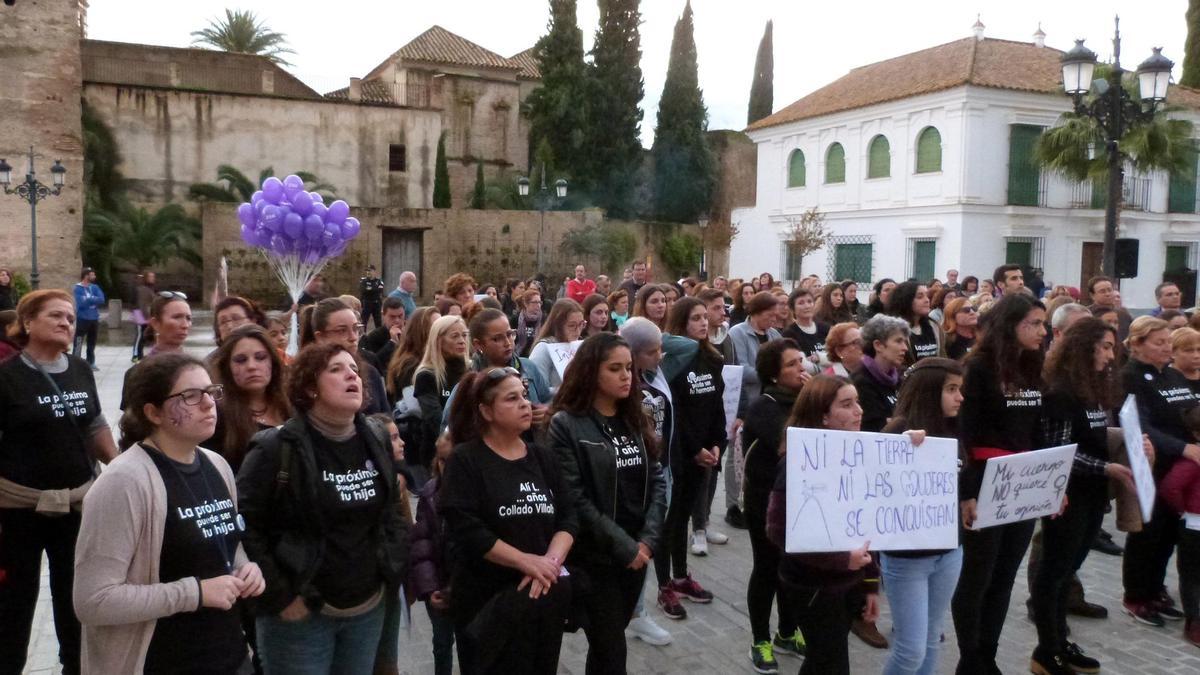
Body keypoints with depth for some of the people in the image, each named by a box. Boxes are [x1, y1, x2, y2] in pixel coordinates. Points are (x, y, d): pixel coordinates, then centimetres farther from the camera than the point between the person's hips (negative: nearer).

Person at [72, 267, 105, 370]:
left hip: (94, 319, 6)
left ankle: (91, 363, 24)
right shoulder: (78, 288, -8)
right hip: (82, 319, -6)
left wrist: (89, 299, -13)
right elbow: (81, 303, -20)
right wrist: (93, 300, -9)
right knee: (78, 343, -8)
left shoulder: (94, 287, 8)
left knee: (92, 343, 15)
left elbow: (102, 300, -5)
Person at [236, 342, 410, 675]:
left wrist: (394, 569, 7)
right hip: (301, 614, -5)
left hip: (368, 609, 5)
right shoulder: (277, 448, -13)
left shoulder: (377, 441, 5)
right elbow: (244, 526, -14)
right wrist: (279, 596, -14)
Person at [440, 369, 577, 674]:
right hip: (488, 598, -5)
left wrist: (551, 562, -15)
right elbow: (466, 530, -17)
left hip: (546, 595, 5)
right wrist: (527, 562, -18)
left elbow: (568, 517, 3)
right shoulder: (465, 460, -7)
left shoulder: (542, 458, 10)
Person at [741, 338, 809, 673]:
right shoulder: (763, 407, -16)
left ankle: (787, 633, 34)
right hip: (767, 499, -6)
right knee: (767, 569, 5)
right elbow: (790, 446, -32)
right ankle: (760, 641, 20)